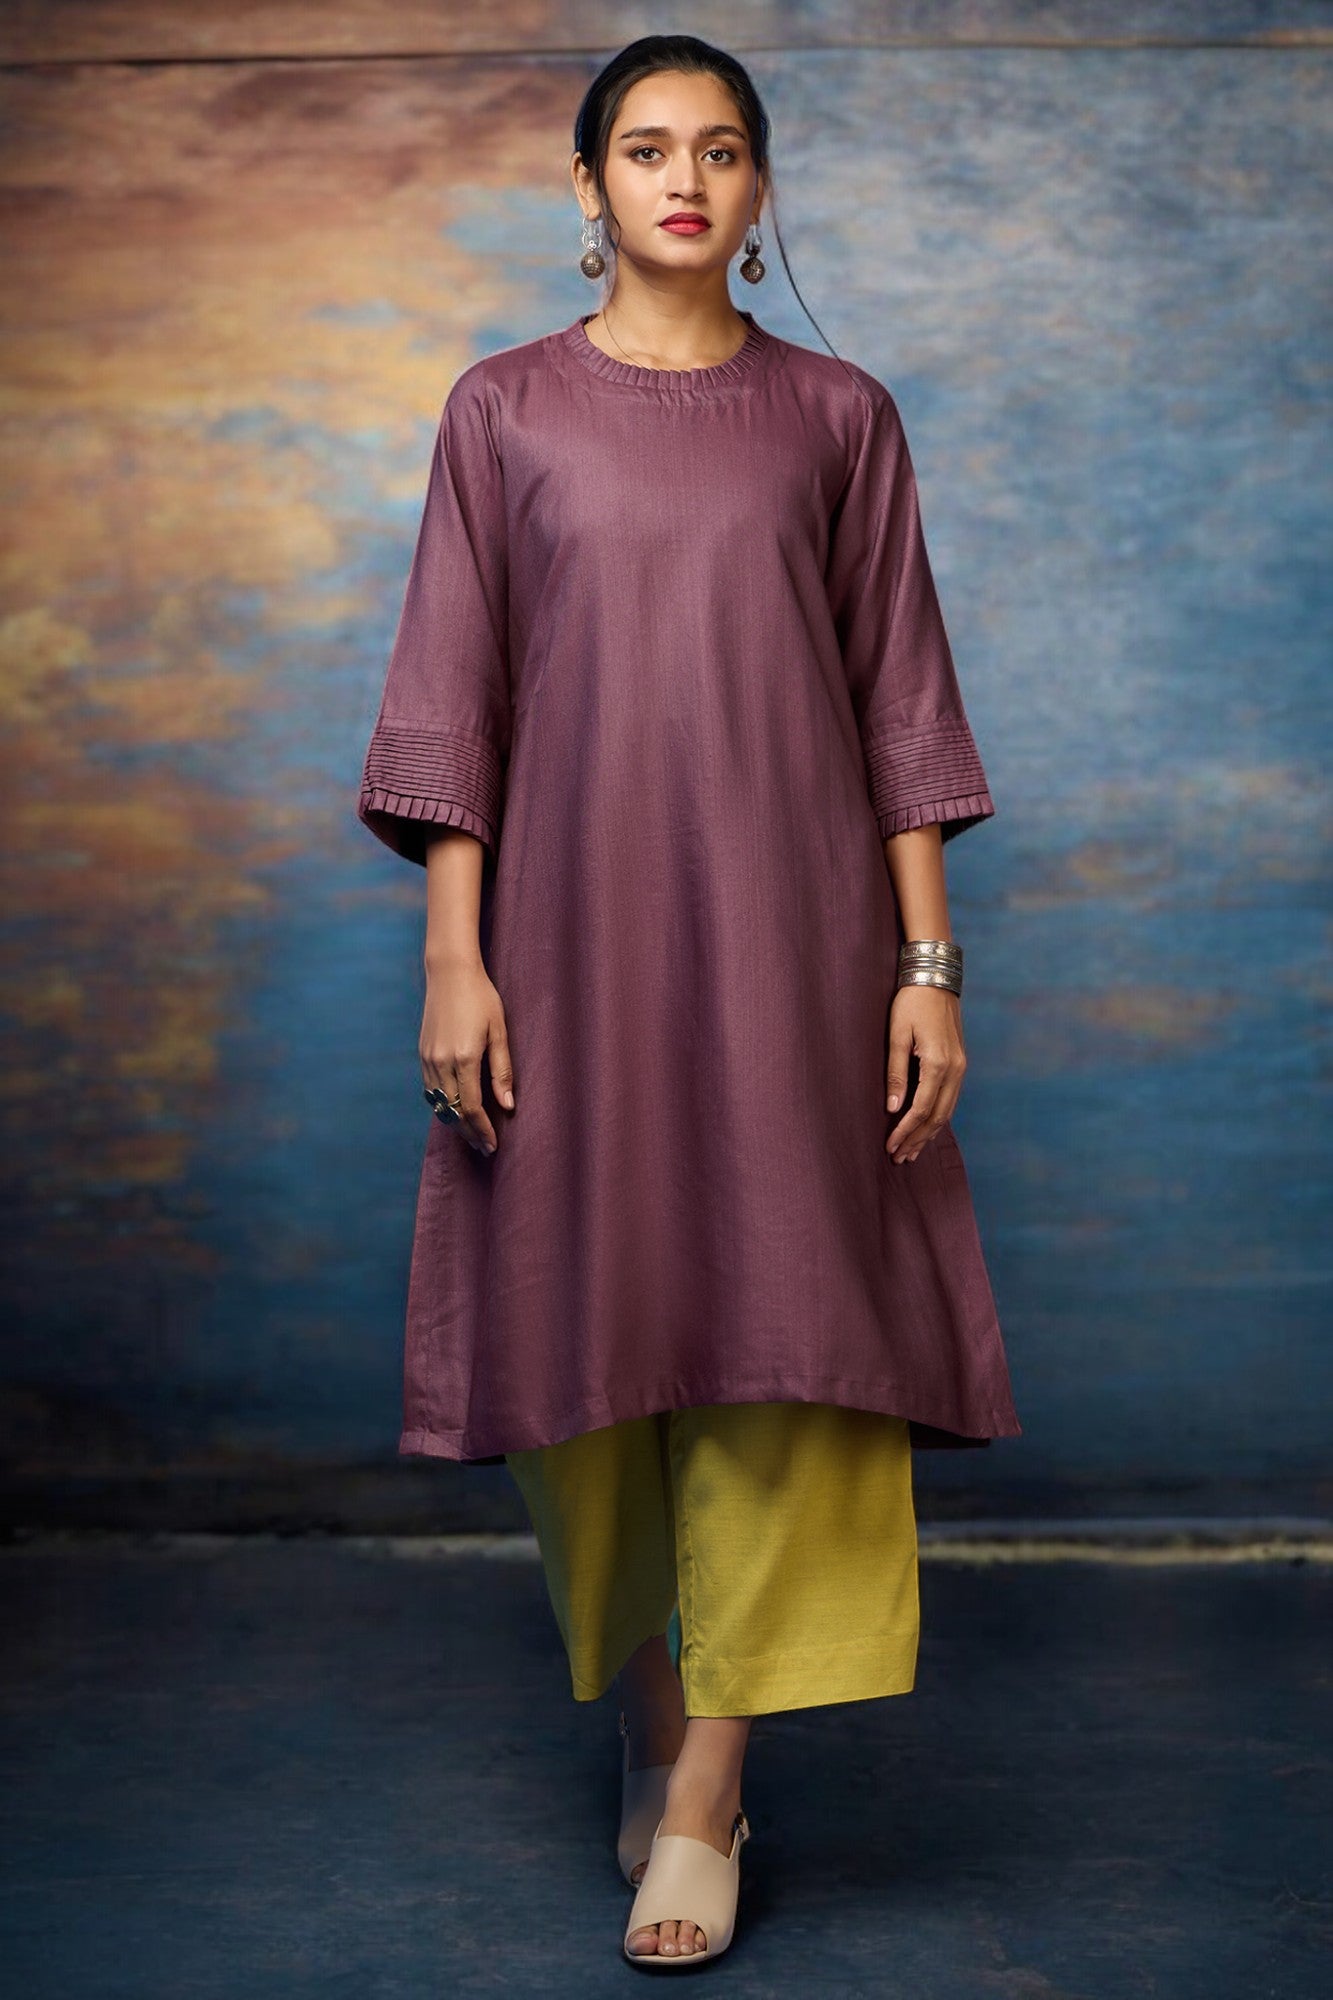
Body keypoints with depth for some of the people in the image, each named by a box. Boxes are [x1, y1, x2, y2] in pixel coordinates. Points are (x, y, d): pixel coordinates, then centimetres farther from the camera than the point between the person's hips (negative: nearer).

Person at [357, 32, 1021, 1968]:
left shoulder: (839, 415, 7)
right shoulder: (506, 410, 6)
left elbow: (900, 699, 5)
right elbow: (453, 697, 3)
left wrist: (930, 961, -2)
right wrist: (453, 954, -6)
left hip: (786, 931, 0)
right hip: (575, 921, 1)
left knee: (774, 1317, -4)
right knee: (586, 1314, 6)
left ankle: (707, 1795, 5)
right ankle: (646, 1716, 28)